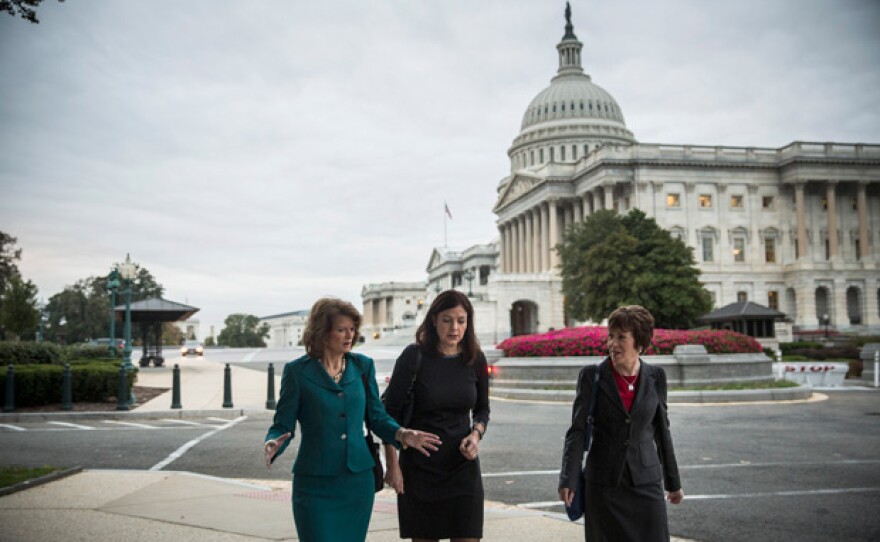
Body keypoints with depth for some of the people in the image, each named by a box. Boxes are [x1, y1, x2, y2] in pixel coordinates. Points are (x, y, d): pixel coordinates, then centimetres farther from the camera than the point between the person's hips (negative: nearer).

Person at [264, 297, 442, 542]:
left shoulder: (363, 366, 5)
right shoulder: (297, 371, -5)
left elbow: (377, 418, 9)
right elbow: (283, 426, -3)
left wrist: (402, 434, -8)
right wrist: (272, 444, -24)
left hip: (358, 482, 4)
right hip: (316, 485, -3)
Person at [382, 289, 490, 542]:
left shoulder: (476, 360, 0)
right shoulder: (414, 356, -11)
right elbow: (390, 412, -7)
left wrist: (476, 434, -7)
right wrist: (392, 465, -8)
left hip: (463, 465, 2)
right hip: (419, 467, -2)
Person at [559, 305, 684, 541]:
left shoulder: (656, 377, 2)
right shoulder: (591, 376, -5)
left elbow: (661, 430, 10)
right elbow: (577, 431, -7)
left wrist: (673, 481, 15)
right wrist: (568, 480, -16)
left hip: (646, 481, 2)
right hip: (603, 484, -1)